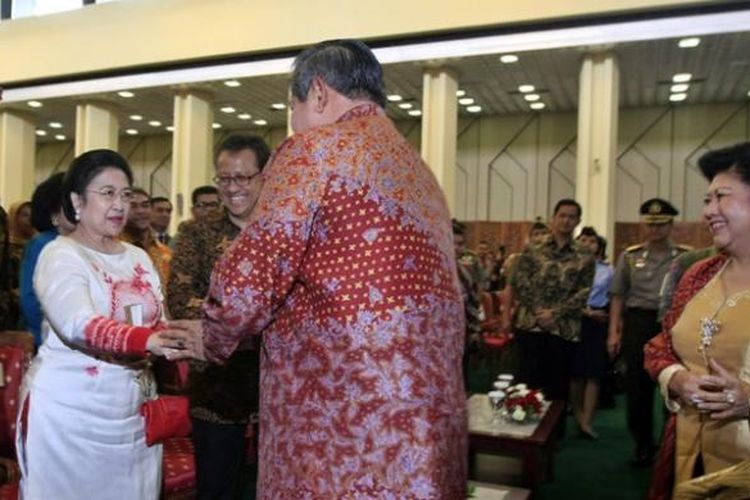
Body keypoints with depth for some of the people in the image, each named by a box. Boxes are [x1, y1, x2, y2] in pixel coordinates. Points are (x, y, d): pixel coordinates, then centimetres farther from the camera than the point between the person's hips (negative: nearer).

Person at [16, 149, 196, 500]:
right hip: (70, 406, -5)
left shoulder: (138, 257, 10)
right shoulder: (60, 254, -9)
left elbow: (157, 326, 8)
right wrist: (146, 341, -41)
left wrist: (179, 340, -14)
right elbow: (79, 325, -26)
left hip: (133, 405, 6)